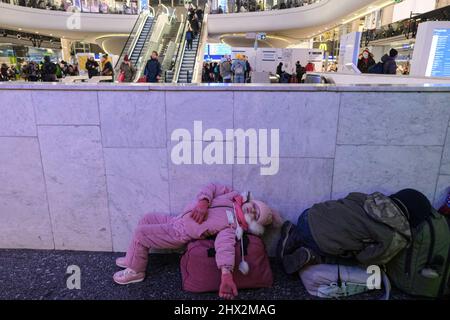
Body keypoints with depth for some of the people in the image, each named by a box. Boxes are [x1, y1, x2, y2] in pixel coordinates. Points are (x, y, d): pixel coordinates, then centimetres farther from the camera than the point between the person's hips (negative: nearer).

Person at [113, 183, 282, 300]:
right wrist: (203, 201, -25)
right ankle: (132, 257, 36)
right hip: (178, 220, 8)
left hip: (180, 234, -7)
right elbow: (212, 187, -6)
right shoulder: (234, 196, -7)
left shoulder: (232, 228, -25)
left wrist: (226, 274, -57)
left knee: (141, 234, -11)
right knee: (147, 219, 19)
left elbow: (225, 246, -40)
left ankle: (136, 271, 14)